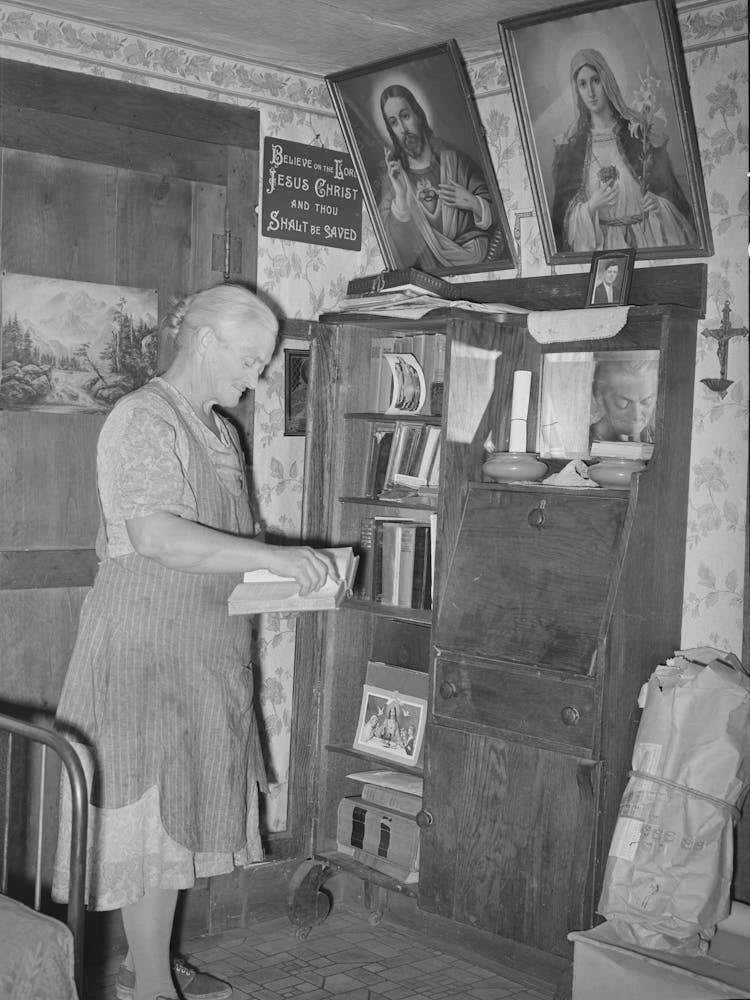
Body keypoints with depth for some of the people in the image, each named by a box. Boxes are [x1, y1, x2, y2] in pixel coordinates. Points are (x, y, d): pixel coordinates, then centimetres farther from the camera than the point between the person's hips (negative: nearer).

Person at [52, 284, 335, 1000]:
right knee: (150, 811, -2)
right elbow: (153, 534, -26)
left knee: (181, 805, 14)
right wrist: (273, 556, -30)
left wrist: (288, 566, 5)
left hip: (205, 647, 9)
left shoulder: (219, 429, 15)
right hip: (145, 645, -8)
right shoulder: (142, 417, -14)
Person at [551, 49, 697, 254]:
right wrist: (591, 207, -15)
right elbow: (564, 212, 4)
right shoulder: (572, 145, 4)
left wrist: (656, 204, -15)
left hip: (648, 236, 0)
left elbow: (668, 190, 6)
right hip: (601, 243, 0)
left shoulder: (637, 131, 2)